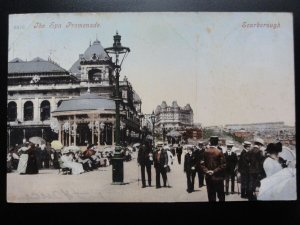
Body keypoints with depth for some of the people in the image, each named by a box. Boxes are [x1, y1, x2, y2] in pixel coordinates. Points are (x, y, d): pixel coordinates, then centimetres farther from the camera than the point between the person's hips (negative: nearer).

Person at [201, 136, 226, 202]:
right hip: (218, 177, -4)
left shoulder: (205, 152, 0)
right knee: (221, 196, 6)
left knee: (211, 196, 11)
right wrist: (215, 171, -8)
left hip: (208, 177, 4)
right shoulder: (219, 152, -11)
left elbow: (202, 163, 0)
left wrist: (206, 171, -3)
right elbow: (223, 165, -14)